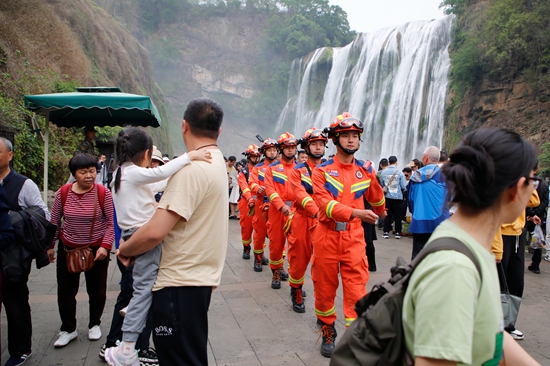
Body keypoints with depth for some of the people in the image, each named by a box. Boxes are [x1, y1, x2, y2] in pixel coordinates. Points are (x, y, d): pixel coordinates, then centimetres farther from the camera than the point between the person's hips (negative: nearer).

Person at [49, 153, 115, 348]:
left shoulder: (103, 193, -12)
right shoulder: (63, 193, -5)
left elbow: (111, 222, -10)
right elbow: (54, 222, 5)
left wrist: (105, 246, -19)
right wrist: (50, 246, 8)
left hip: (96, 249, -2)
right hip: (68, 249, 2)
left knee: (97, 290, 10)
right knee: (65, 290, 9)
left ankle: (94, 324, 32)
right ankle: (68, 329, 27)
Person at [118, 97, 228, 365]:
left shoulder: (192, 169, -21)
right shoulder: (217, 161, 9)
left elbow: (155, 232, -25)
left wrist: (123, 249, -7)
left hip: (180, 284, -10)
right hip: (200, 275, 10)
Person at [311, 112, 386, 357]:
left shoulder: (365, 170, 5)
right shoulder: (322, 171, -4)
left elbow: (376, 198, 24)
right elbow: (325, 204, -18)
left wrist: (380, 213, 39)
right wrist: (356, 213, -30)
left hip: (354, 238, 1)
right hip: (326, 236, -1)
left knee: (356, 289, -3)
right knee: (325, 288, 11)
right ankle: (328, 333, 31)